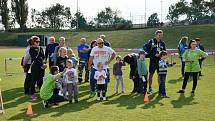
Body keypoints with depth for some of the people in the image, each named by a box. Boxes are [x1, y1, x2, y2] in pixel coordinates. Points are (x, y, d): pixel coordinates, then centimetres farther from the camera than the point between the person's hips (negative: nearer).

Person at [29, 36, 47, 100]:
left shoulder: (40, 48, 14)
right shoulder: (31, 49, -3)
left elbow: (43, 57, 10)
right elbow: (34, 58, -10)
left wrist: (44, 63, -9)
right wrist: (41, 65, -16)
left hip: (42, 66, 5)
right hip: (35, 66, -5)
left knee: (41, 80, 10)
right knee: (34, 80, 1)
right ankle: (32, 94, 9)